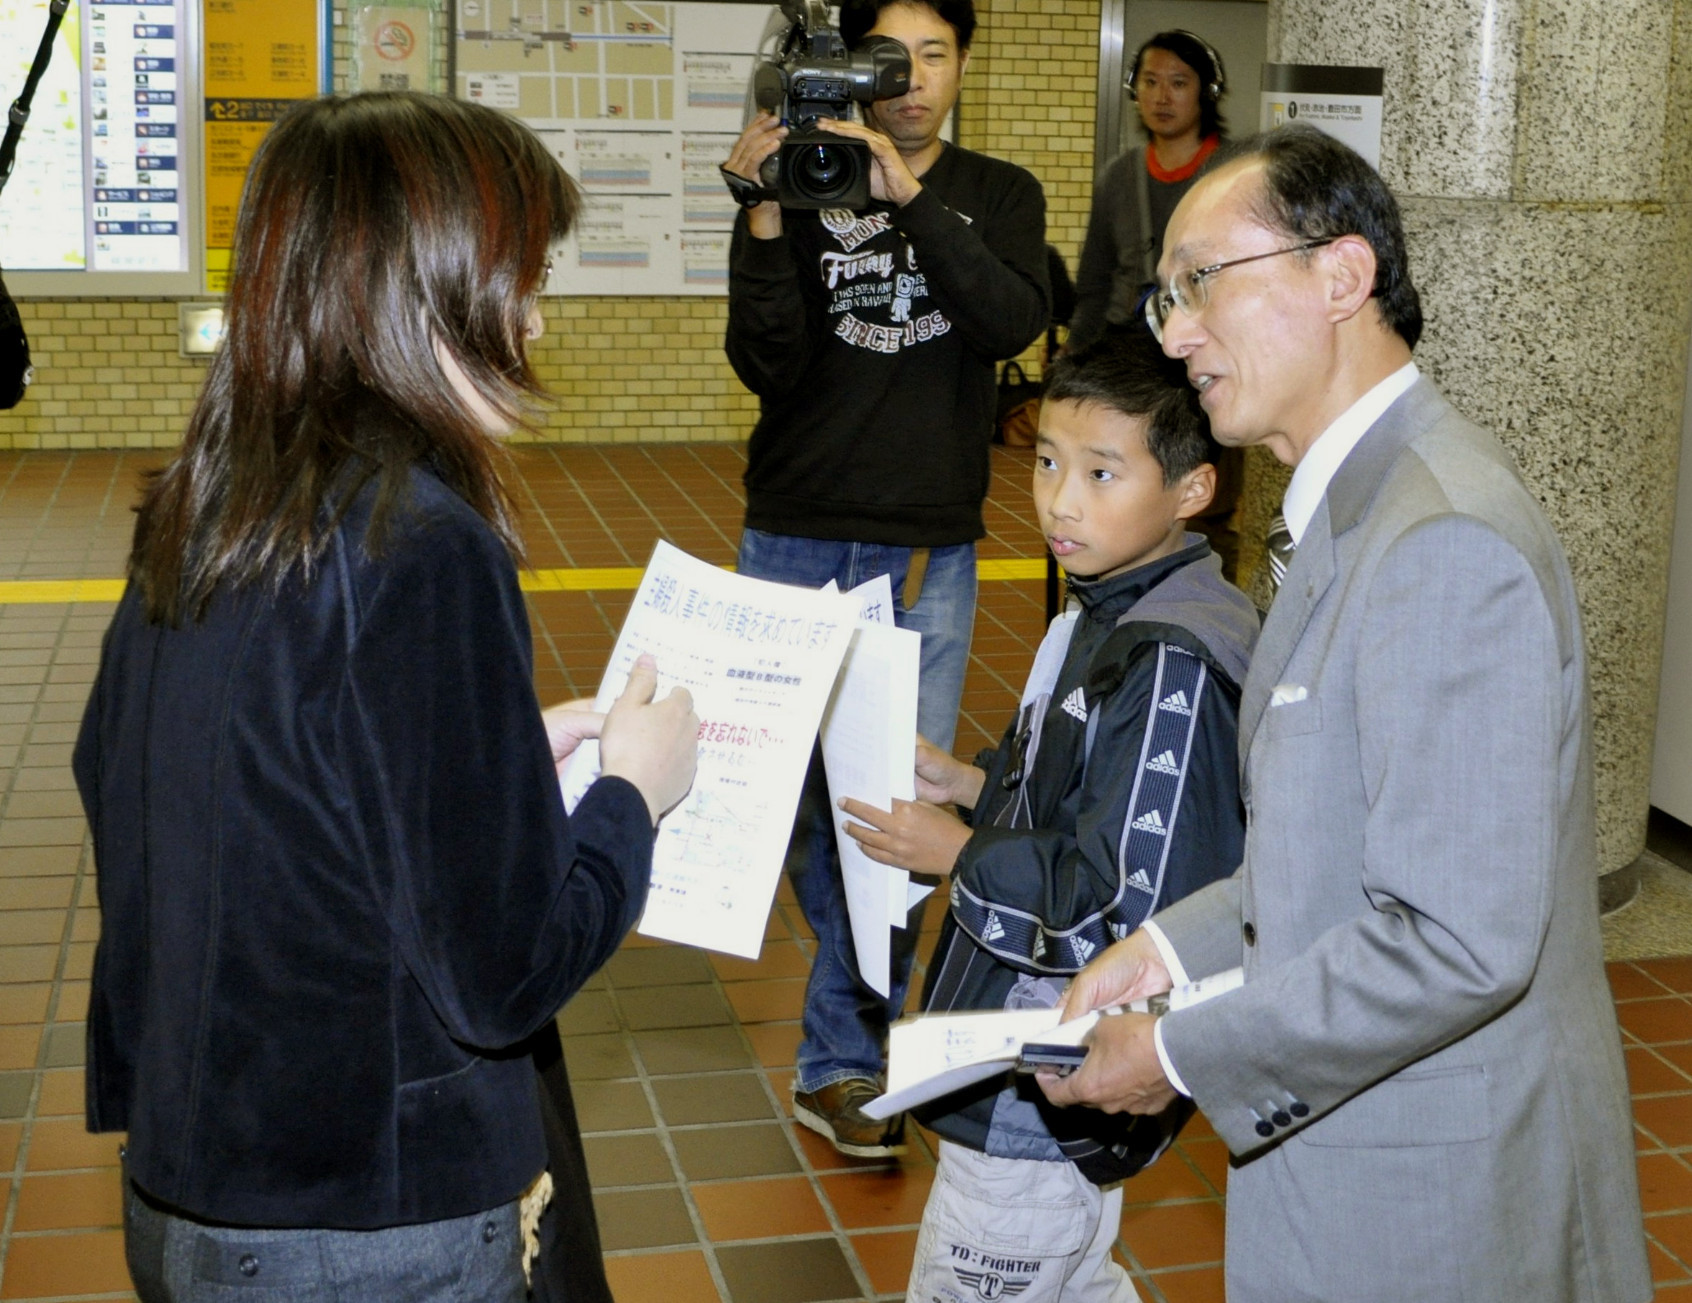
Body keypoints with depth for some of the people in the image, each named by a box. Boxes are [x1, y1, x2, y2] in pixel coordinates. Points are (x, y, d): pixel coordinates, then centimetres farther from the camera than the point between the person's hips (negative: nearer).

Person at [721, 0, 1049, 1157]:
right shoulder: (804, 185, 2)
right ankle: (863, 1041, 28)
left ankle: (839, 1061, 15)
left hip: (930, 552, 0)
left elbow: (1012, 323, -14)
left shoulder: (998, 197, 7)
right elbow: (770, 369, -9)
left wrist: (910, 196, -24)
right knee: (805, 789, 7)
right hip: (795, 541, 0)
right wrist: (767, 219, -20)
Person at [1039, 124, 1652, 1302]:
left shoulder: (1447, 541, -25)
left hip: (1436, 1205, -9)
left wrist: (1183, 1054, -19)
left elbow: (1456, 940, -28)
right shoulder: (1365, 501, 8)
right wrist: (1177, 944, 4)